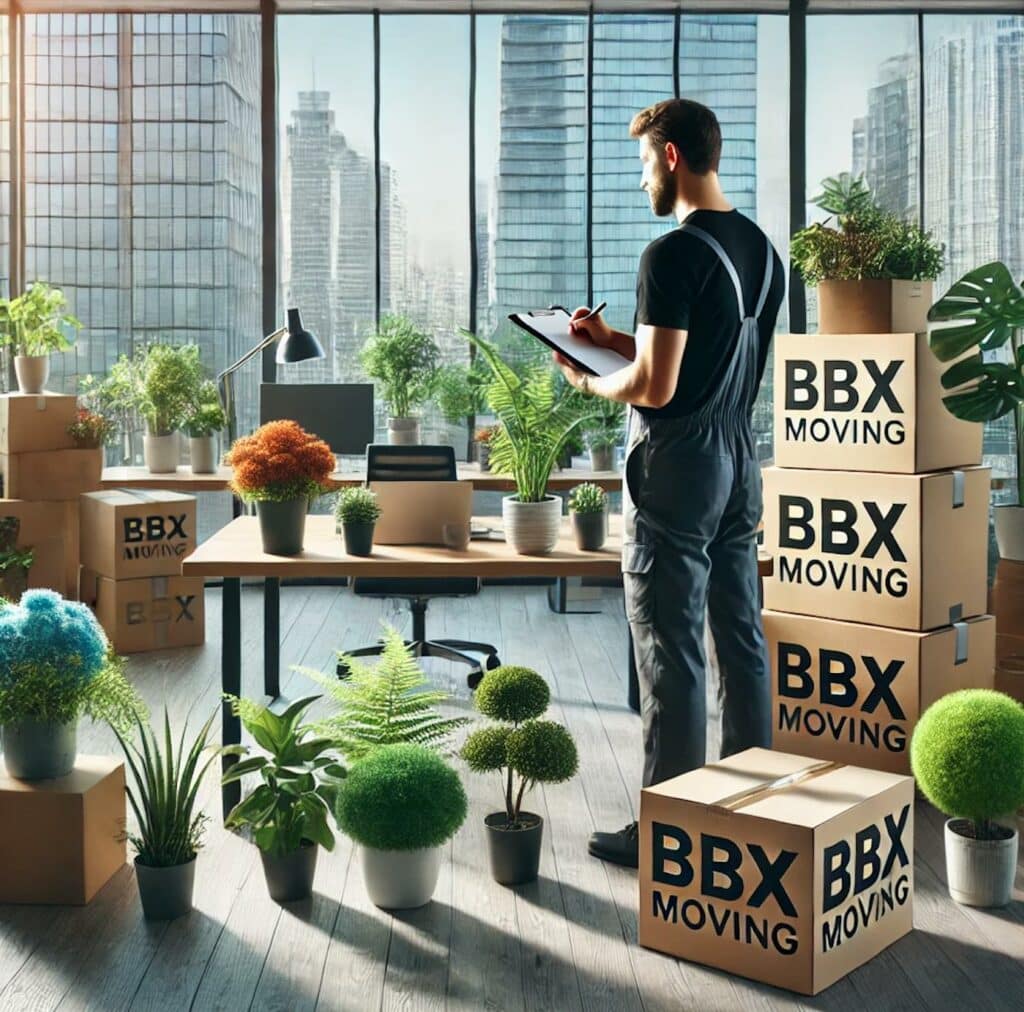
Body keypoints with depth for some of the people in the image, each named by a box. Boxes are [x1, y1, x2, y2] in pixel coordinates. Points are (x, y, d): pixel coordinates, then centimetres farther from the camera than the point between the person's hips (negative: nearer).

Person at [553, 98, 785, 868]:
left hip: (678, 463, -9)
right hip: (739, 456, 9)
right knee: (741, 634, 14)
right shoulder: (762, 249, 11)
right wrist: (615, 339, 16)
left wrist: (588, 381, -2)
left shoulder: (674, 255, -17)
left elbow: (654, 386, -20)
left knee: (670, 648, -2)